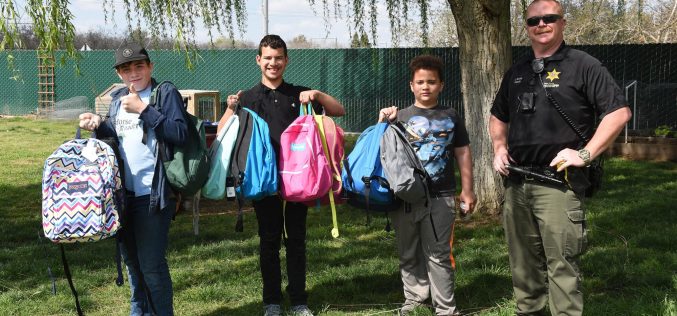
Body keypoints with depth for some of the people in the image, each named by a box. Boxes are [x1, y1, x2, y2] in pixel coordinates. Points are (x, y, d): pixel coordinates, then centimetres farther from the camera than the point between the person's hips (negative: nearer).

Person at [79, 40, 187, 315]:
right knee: (131, 258, 17)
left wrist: (143, 110, -22)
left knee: (151, 263, -3)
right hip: (123, 192, 7)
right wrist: (99, 126, 1)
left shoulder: (166, 93, -7)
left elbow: (179, 133, -20)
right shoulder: (117, 99, 13)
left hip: (153, 194, -7)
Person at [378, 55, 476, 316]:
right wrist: (383, 124, -15)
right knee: (409, 253, 11)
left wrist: (467, 190, 7)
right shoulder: (400, 117, 4)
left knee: (439, 254, 3)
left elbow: (463, 153, 10)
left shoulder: (450, 117, 7)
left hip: (441, 196, -1)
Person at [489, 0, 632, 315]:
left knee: (561, 265, -6)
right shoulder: (516, 72, 15)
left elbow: (619, 111, -9)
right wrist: (500, 148, 11)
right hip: (515, 182, 6)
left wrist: (585, 153, -15)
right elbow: (498, 117, 29)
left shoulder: (582, 65, -4)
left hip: (557, 183, -6)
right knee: (523, 262, 15)